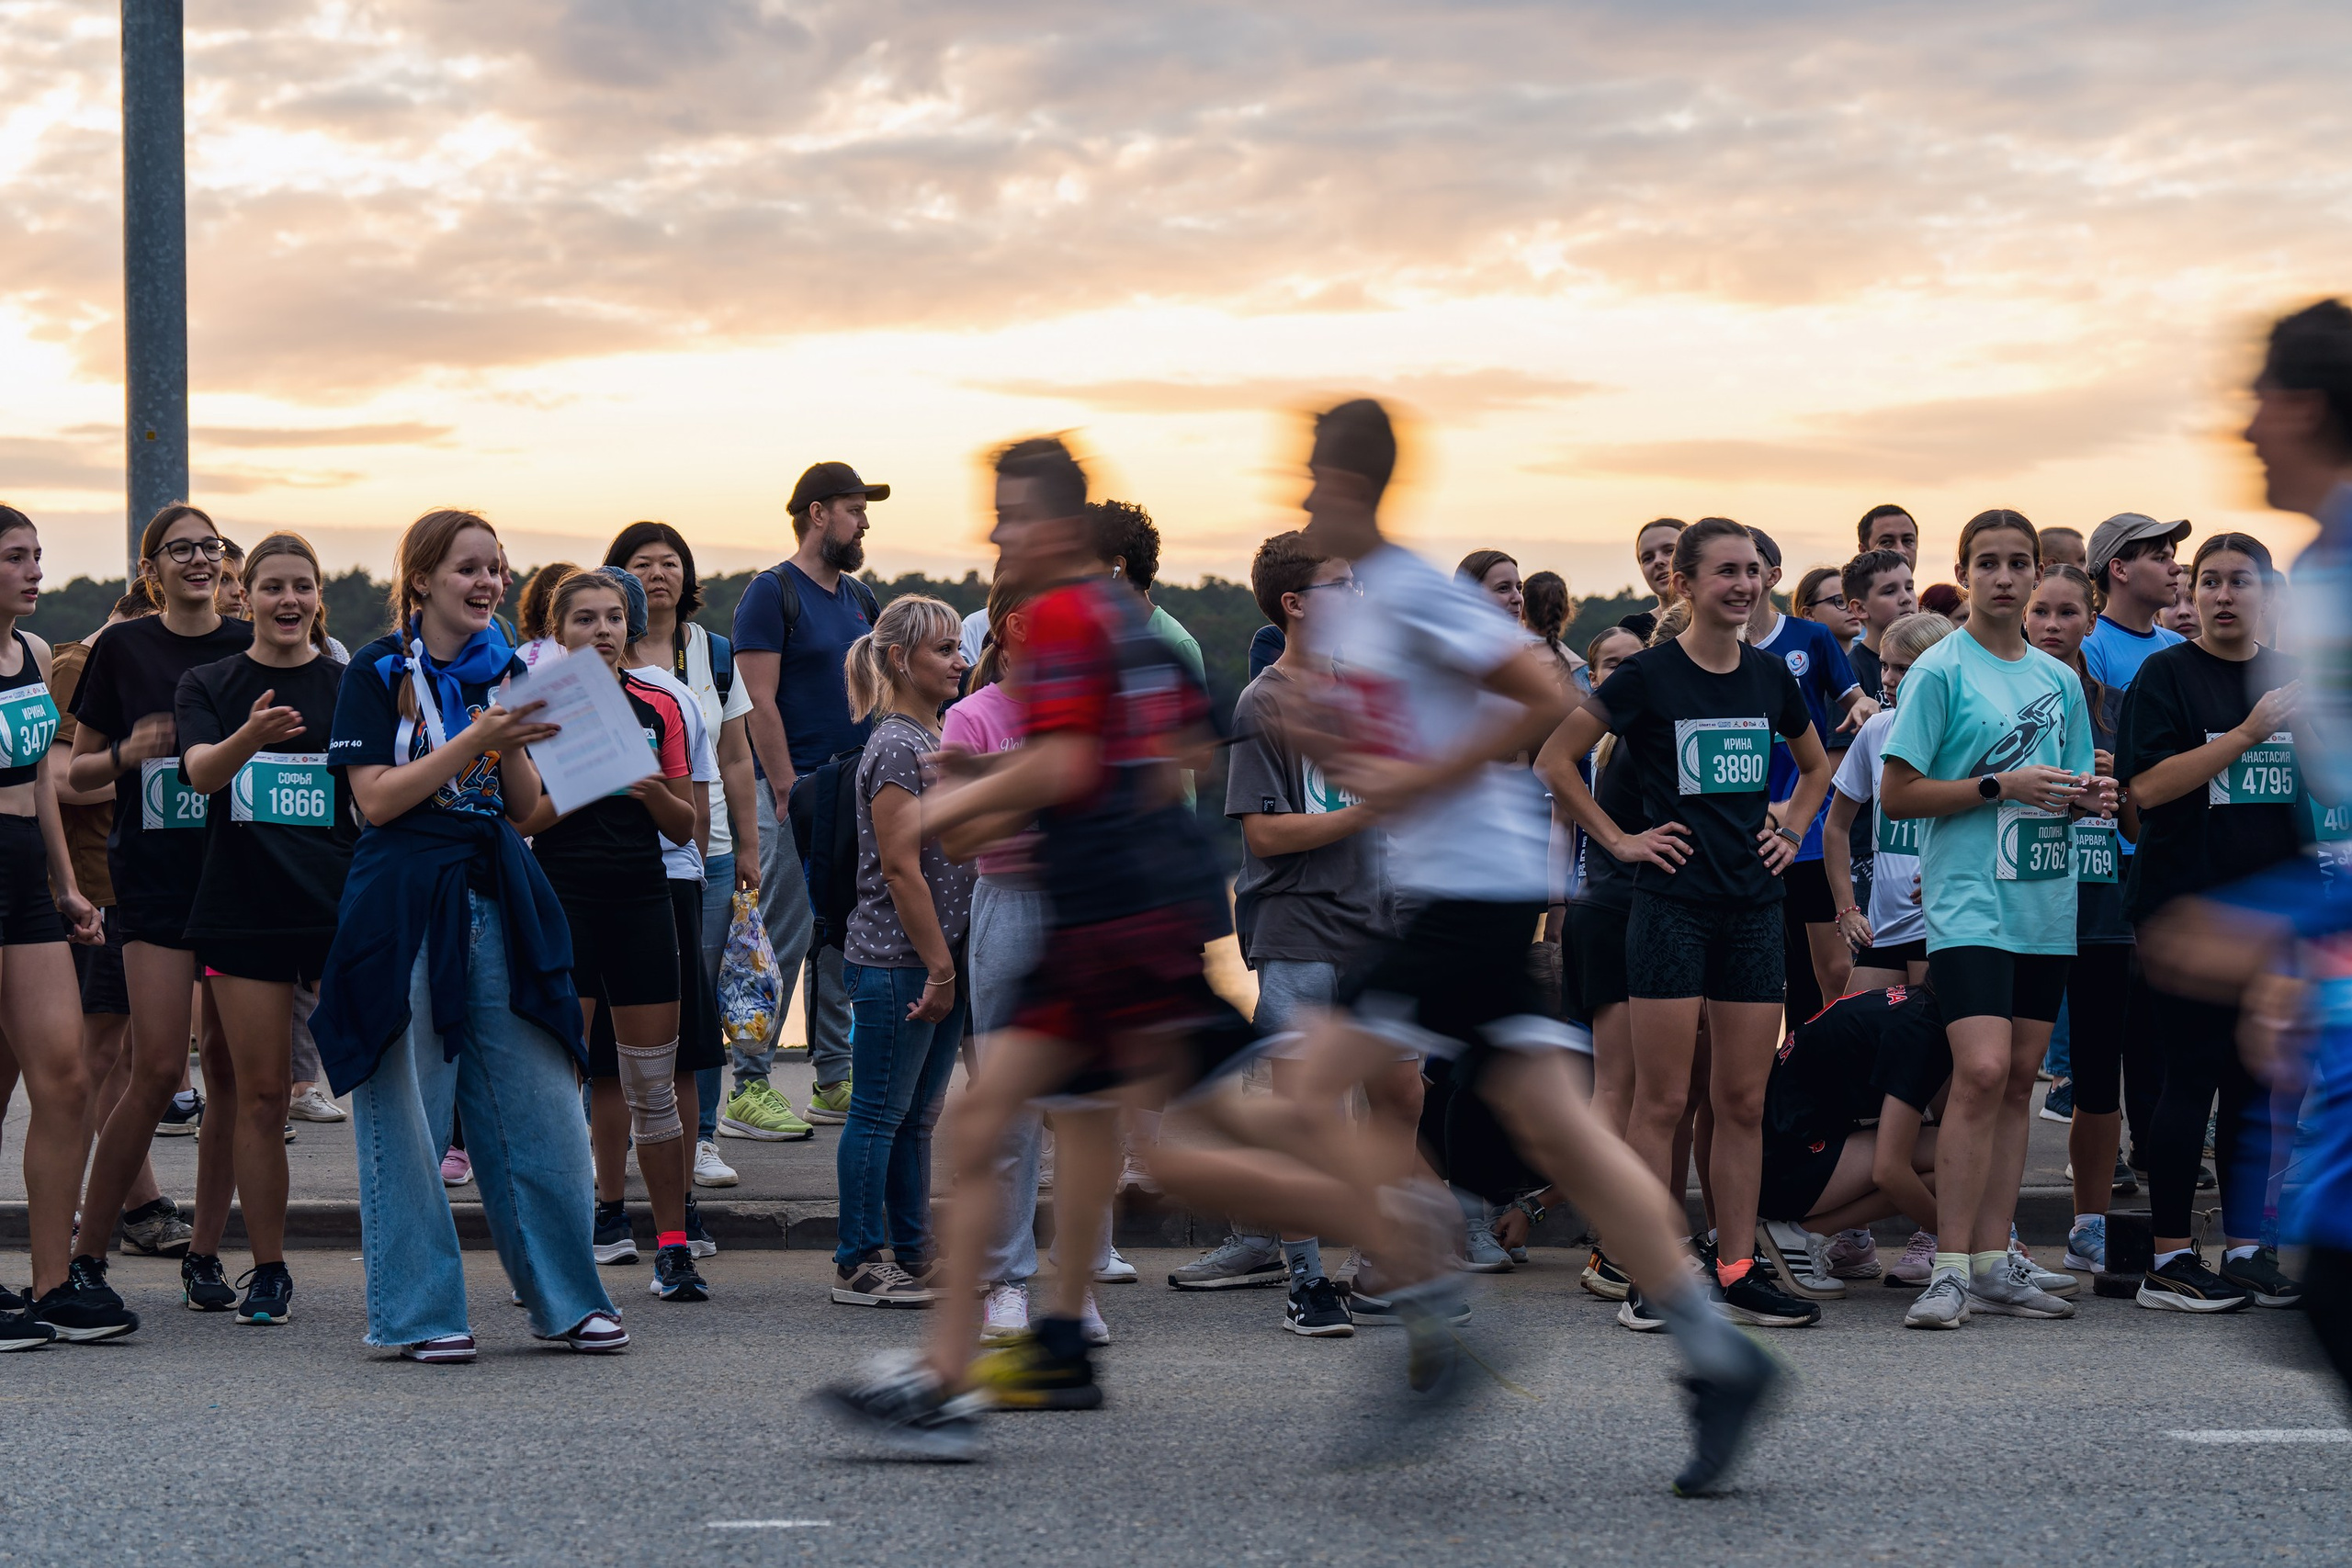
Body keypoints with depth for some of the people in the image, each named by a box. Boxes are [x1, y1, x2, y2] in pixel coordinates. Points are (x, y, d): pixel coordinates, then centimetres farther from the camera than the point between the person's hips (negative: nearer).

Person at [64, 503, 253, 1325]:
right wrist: (128, 753, -12)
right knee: (158, 1070, -10)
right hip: (156, 878, -2)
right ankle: (87, 1253, 1)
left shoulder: (251, 647, 7)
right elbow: (79, 769, 7)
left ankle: (204, 1254, 10)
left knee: (231, 1069, 1)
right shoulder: (124, 649, 3)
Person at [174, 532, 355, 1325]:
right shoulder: (208, 686, 7)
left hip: (343, 905, 0)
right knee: (259, 1093, 2)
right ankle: (267, 1269, 11)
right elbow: (201, 771, -11)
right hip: (245, 909, 1)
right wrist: (251, 737, -32)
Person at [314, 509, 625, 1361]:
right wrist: (475, 738, -16)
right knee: (406, 1112, -1)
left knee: (541, 1103, 3)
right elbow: (376, 799, -10)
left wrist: (512, 746, -6)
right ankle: (421, 1311, 8)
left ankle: (567, 1297, 13)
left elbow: (525, 806, 14)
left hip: (498, 899, 5)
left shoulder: (506, 671, 13)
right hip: (405, 901, -5)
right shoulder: (379, 671, -1)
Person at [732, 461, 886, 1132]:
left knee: (844, 943, 10)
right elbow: (759, 701, -12)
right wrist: (787, 791, -17)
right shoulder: (773, 593, -7)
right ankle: (749, 1084, -2)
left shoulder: (860, 597, 16)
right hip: (794, 793, -7)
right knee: (782, 942, -7)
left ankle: (834, 1081, 17)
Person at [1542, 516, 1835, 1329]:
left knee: (1744, 1101, 6)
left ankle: (1739, 1272, 11)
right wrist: (1619, 838, -5)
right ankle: (1647, 1280, -1)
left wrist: (1790, 833, 12)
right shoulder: (1649, 675, -6)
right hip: (1671, 904, -5)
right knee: (1662, 1100, -4)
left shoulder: (1770, 676, 9)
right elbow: (1553, 759, -4)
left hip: (1753, 904, 5)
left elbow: (1815, 766, 26)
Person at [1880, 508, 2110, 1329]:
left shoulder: (2058, 678, 14)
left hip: (2045, 902, 6)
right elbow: (1897, 795, -6)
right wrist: (2000, 787, -14)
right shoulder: (1940, 671, -4)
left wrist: (2089, 798, 1)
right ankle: (1950, 1269, -16)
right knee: (1982, 1070, -18)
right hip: (1969, 898, -6)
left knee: (2018, 1079, 6)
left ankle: (1994, 1262, 10)